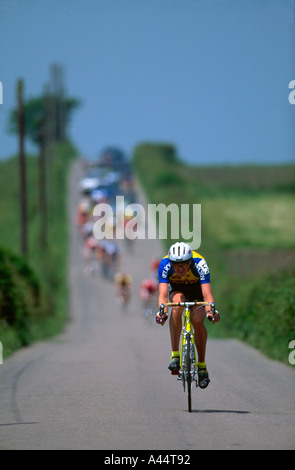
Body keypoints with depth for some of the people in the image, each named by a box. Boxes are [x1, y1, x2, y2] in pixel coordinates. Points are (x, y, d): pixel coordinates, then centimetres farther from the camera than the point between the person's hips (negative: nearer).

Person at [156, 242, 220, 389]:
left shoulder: (199, 264, -36)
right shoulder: (165, 265, -33)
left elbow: (207, 294, -43)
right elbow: (163, 294, -41)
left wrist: (211, 310, -63)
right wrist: (162, 311, -60)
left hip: (197, 290, -1)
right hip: (176, 289, 1)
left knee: (197, 321, -25)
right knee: (177, 305, -34)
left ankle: (202, 365, -6)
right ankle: (175, 355, -31)